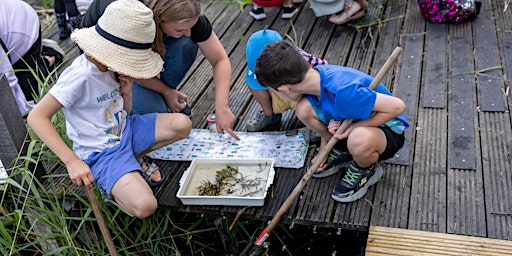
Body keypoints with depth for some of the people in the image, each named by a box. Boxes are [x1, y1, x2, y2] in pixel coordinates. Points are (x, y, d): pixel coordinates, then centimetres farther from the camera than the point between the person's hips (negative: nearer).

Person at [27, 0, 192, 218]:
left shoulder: (112, 66, 1)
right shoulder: (81, 75, -23)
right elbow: (36, 117, -25)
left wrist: (126, 91, -7)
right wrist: (72, 161, -28)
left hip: (125, 132, 8)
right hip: (101, 153, -8)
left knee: (183, 124, -9)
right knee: (144, 206, -28)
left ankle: (134, 159, 5)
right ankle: (108, 187, 3)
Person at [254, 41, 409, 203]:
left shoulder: (343, 91, -38)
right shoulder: (314, 75, -13)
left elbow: (397, 106, -34)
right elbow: (327, 117, 6)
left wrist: (354, 127, -28)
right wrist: (323, 150, 4)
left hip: (387, 129, -7)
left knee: (359, 140, -42)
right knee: (303, 109, -15)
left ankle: (366, 170, -4)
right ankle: (342, 151, 9)